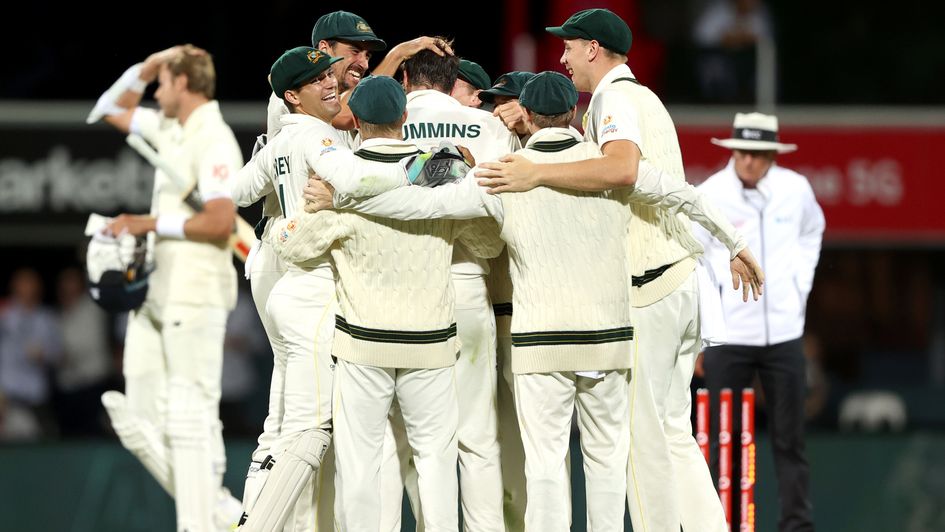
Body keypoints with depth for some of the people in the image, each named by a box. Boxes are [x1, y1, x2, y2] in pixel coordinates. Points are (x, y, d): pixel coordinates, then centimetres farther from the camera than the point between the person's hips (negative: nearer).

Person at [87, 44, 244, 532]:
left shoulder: (213, 140, -12)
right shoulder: (171, 130, 16)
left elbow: (220, 220, -22)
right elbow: (112, 111, 32)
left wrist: (151, 223, -14)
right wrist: (146, 67, 16)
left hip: (195, 297, -10)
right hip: (155, 295, 10)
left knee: (190, 418, -10)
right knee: (142, 421, 5)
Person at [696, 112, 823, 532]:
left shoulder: (796, 189, 1)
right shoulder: (709, 196, -8)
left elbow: (811, 231, 24)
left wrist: (801, 284, 13)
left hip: (784, 334, 2)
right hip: (726, 337, -2)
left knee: (789, 438, 4)